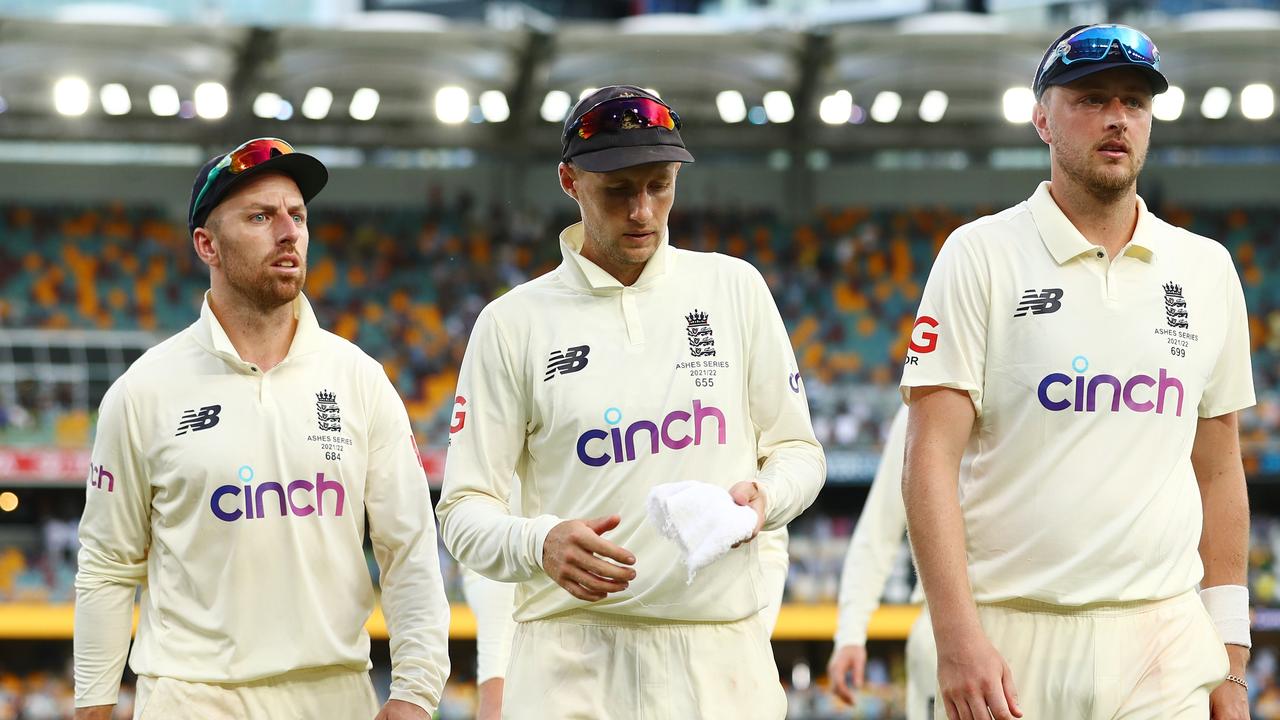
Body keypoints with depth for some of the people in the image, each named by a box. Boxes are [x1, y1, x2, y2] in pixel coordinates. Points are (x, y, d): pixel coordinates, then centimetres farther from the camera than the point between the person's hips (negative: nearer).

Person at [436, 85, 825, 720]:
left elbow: (798, 451, 14)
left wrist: (763, 497, -9)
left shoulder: (734, 287, 9)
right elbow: (464, 511, 1)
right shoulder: (512, 323, 3)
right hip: (573, 661, -1)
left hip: (721, 655, 2)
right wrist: (540, 544, -20)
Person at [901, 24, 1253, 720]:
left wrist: (1231, 659, 11)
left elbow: (1218, 470, 16)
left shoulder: (1206, 269, 12)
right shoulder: (981, 255, 0)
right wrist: (957, 638, -18)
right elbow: (931, 459, -7)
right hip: (1012, 636, -3)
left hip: (1163, 637, 3)